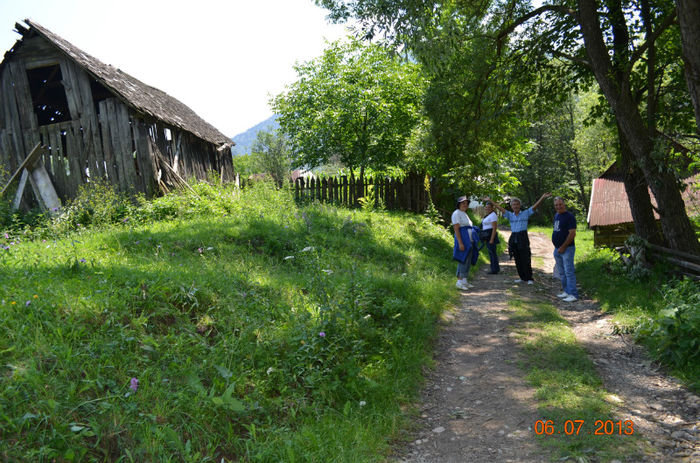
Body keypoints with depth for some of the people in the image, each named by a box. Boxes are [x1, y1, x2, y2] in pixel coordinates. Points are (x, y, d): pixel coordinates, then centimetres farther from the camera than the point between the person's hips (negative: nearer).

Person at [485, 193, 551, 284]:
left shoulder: (526, 213, 3)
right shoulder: (510, 215, 11)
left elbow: (535, 206, -6)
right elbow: (500, 208, 10)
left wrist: (543, 198, -17)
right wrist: (490, 200, 8)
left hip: (523, 237, -4)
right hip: (513, 238, 4)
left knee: (526, 259, -5)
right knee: (517, 260, 8)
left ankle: (529, 278, 1)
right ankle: (522, 277, 18)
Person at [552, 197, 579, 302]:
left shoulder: (569, 216, -12)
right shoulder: (556, 216, 14)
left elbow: (572, 234, -17)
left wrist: (563, 247, -17)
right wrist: (556, 247, 16)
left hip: (567, 249, -9)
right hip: (557, 249, 9)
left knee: (569, 272, -9)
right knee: (562, 272, 14)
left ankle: (573, 294, -7)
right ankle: (566, 291, 24)